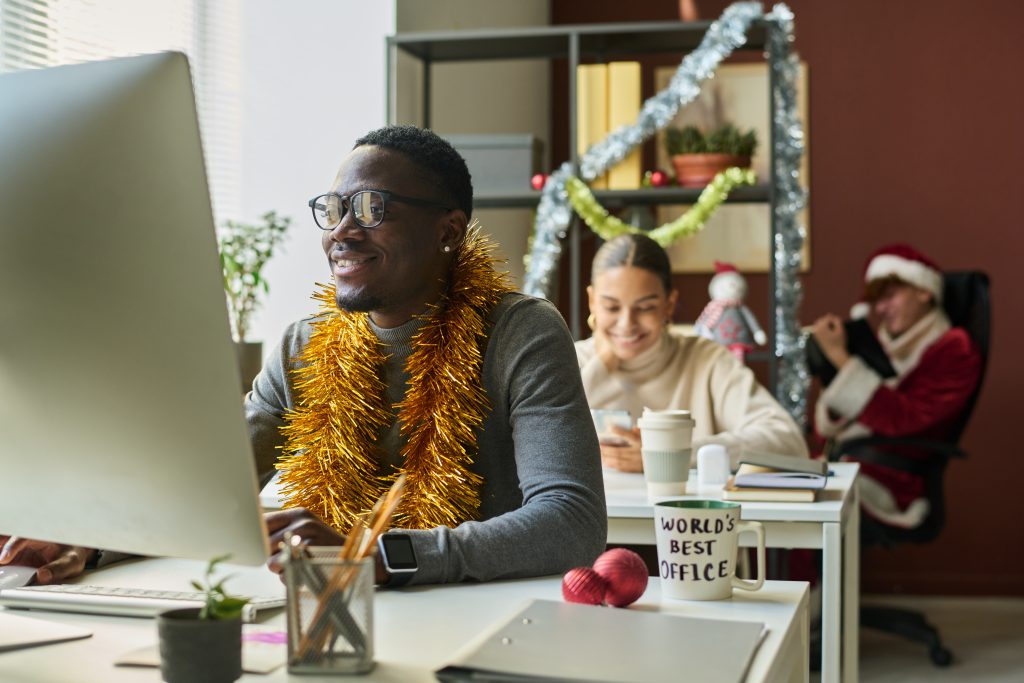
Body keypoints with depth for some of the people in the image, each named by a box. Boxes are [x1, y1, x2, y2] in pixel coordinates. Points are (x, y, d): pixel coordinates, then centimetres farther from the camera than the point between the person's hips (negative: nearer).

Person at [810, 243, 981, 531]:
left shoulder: (954, 351, 0)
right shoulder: (882, 348, 16)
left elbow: (900, 418, -16)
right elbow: (826, 428, 12)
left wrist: (841, 358, -15)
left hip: (891, 488, -6)